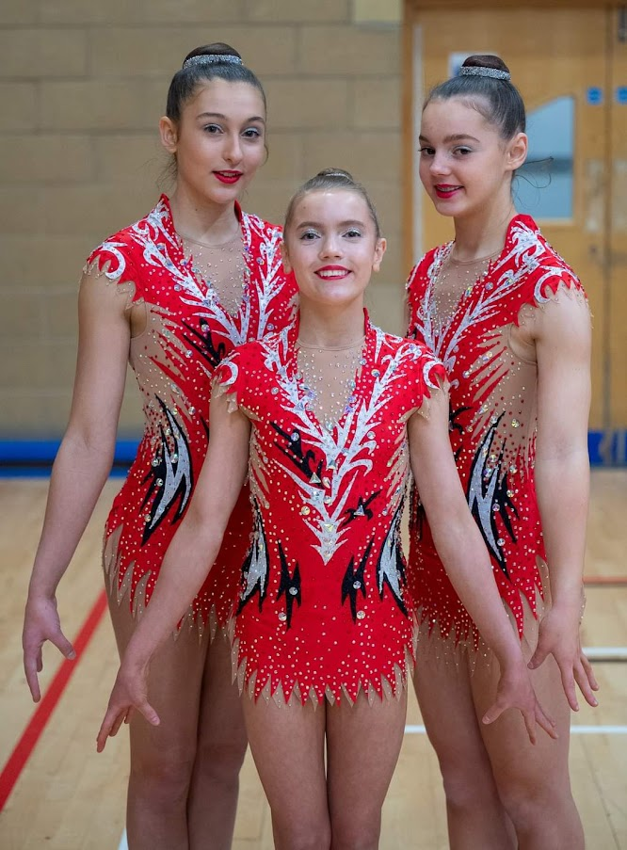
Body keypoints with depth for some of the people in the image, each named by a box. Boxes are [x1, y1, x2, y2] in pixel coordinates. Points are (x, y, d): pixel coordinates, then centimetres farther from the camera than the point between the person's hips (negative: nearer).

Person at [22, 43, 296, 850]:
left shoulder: (282, 253, 2)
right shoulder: (123, 266, -11)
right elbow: (89, 437, -10)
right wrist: (41, 587, -10)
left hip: (266, 535, 4)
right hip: (162, 533, -4)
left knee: (225, 752, 18)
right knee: (163, 765, 9)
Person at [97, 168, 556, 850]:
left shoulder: (414, 374, -7)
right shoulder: (247, 375, -8)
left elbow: (452, 524, -5)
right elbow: (203, 525, -5)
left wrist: (512, 657, -5)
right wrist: (137, 657, -5)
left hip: (375, 633, 1)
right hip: (276, 633, 0)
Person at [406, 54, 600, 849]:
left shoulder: (547, 289, -15)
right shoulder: (426, 276, 7)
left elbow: (563, 452, -21)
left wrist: (565, 603, -27)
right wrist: (404, 545, 15)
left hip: (512, 560, -6)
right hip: (433, 559, 7)